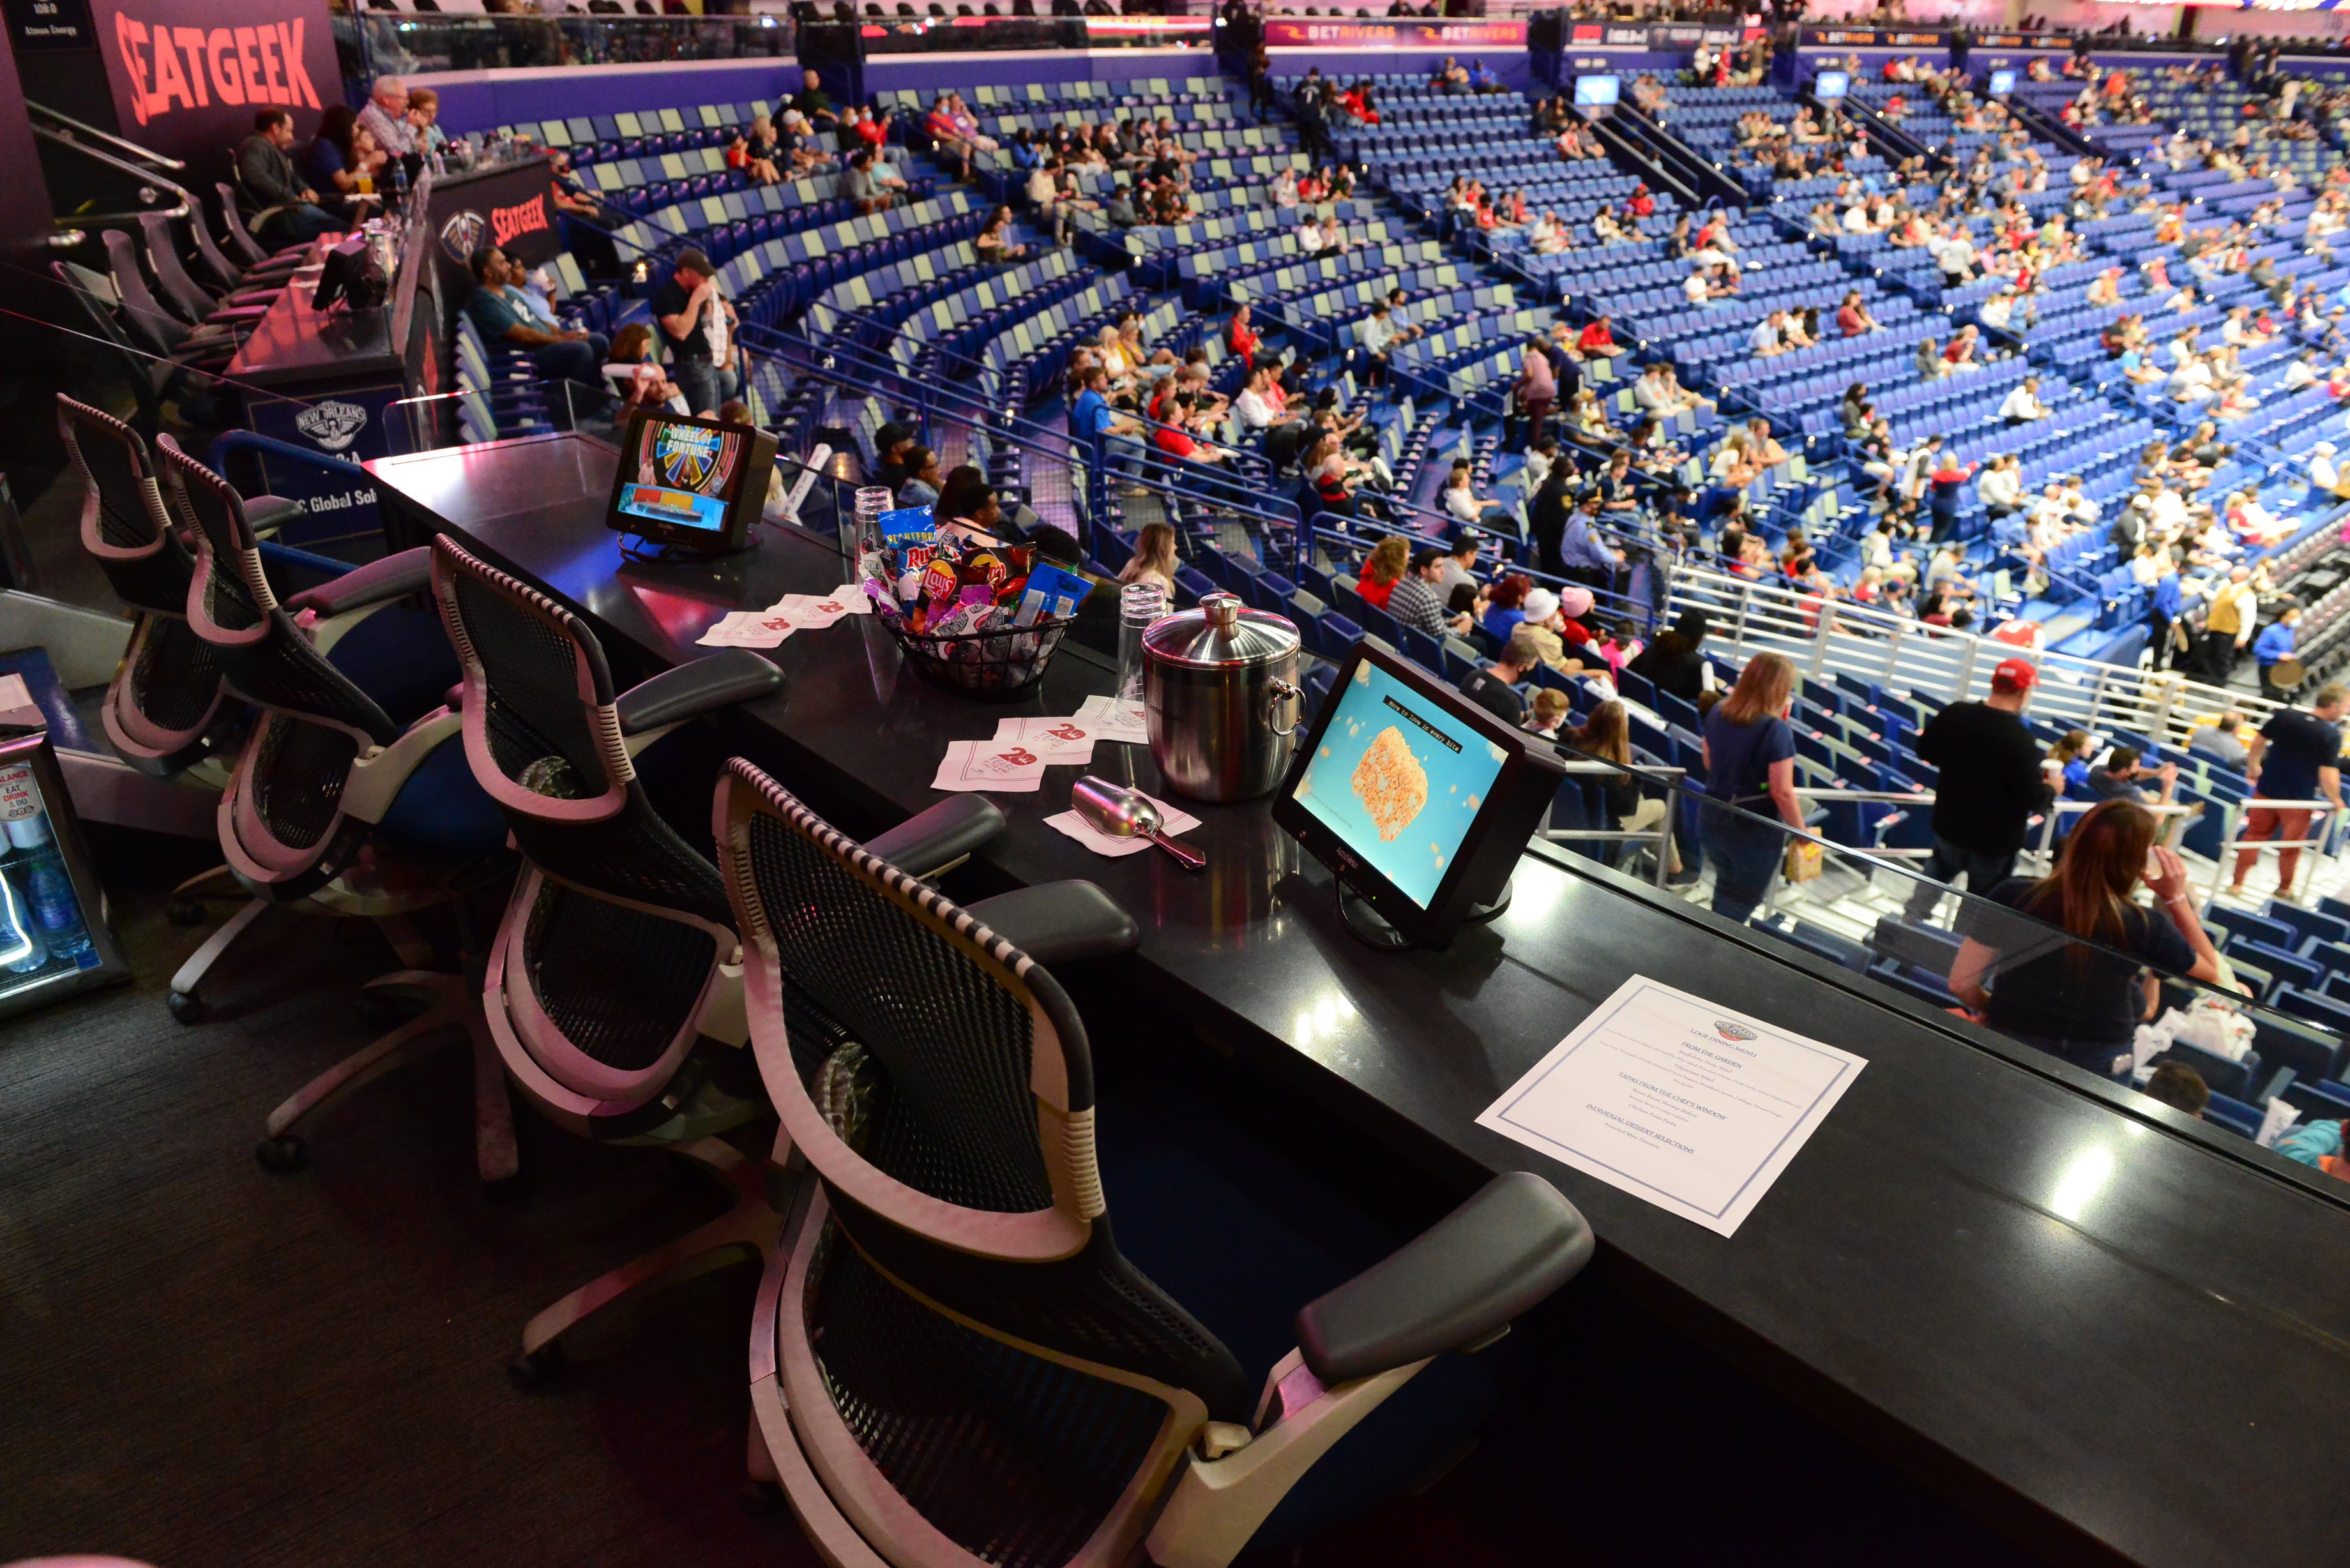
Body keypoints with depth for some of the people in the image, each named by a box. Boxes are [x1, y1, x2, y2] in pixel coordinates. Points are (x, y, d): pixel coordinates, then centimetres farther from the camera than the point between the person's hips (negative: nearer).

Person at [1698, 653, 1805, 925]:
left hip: (1712, 820, 6)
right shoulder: (1776, 730, -24)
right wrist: (1802, 833, -10)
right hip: (1754, 830, -6)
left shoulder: (1718, 712, -4)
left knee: (1726, 888, 28)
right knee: (1743, 900, 16)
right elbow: (1782, 792, -22)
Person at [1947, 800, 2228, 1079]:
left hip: (2010, 1048, 1)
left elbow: (1960, 984, -14)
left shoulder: (2012, 897, -22)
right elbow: (2211, 974, 1)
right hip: (2097, 1064, 0)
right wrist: (2177, 897, -4)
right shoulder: (2147, 928, -20)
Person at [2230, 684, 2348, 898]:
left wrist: (2253, 766, 20)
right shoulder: (2332, 735, -20)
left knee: (2254, 834, 16)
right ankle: (2284, 888, 34)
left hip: (2266, 790, 3)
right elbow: (2328, 774, -21)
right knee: (2292, 845, 17)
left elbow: (2258, 742, 3)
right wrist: (2336, 800, -4)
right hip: (2300, 800, -3)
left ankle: (2236, 884, 19)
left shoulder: (2284, 715, -8)